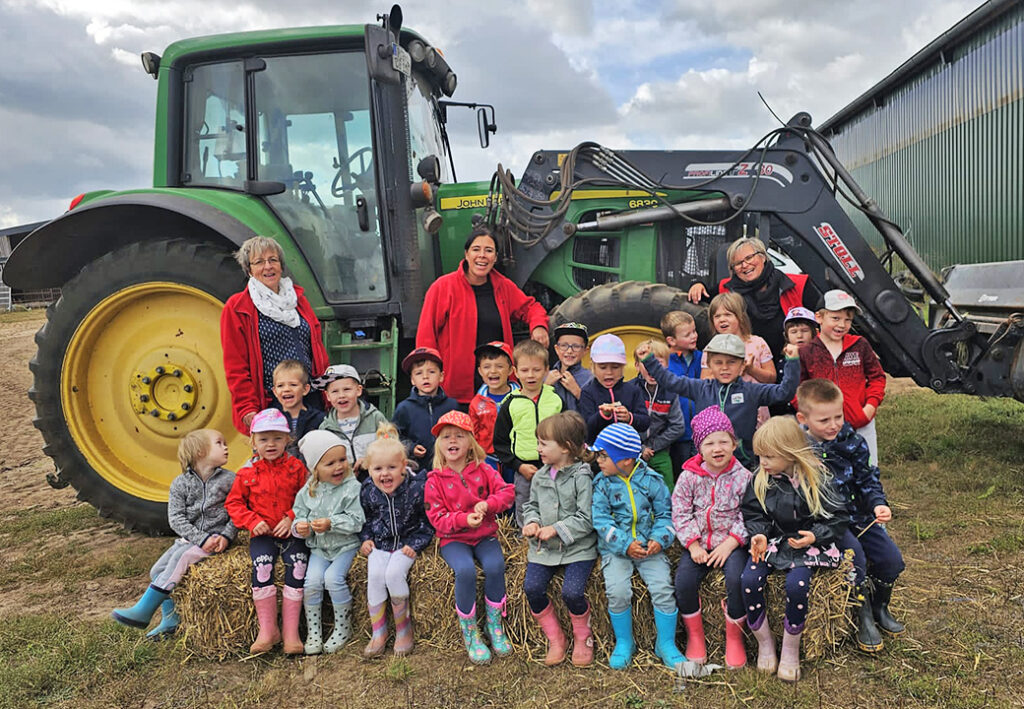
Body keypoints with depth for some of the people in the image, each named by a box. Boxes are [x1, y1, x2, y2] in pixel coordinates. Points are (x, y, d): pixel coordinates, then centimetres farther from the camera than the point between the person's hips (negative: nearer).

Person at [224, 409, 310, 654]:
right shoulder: (247, 473, 6)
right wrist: (252, 521, -4)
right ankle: (268, 631, -10)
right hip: (262, 534, 1)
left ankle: (291, 631, -12)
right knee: (261, 567, -24)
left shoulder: (296, 467, 4)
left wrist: (292, 519, -10)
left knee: (298, 565, -23)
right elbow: (233, 503, 11)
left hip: (291, 532, 0)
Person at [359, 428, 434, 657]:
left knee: (394, 574, -26)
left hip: (407, 543, -3)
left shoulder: (417, 488, -16)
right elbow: (364, 519, 15)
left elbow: (428, 522, -7)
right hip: (379, 543, 4)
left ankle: (404, 628, -7)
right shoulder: (368, 491, -4)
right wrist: (366, 539, 0)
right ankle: (378, 633, -8)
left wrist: (415, 544, -14)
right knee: (374, 575, -21)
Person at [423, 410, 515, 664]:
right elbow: (437, 518, -6)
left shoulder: (483, 470, 4)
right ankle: (469, 632, -12)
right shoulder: (435, 481, -2)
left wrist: (488, 504, -21)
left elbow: (507, 492, -2)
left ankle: (494, 624, -5)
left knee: (495, 565, -27)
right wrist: (465, 519, -22)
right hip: (453, 539, -2)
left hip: (485, 534, 2)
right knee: (465, 570, -31)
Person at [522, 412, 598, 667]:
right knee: (532, 587, -15)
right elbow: (531, 505, 20)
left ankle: (583, 637, 10)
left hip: (577, 547, -5)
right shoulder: (540, 476, 9)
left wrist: (555, 530, -16)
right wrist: (531, 522, -2)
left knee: (572, 592, -22)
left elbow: (586, 519, -13)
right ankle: (555, 639, 7)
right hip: (544, 547, 5)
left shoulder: (582, 477, -10)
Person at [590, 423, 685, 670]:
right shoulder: (601, 484, -1)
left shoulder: (651, 480, 0)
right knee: (617, 592, -20)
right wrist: (625, 545, -18)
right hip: (615, 549, 0)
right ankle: (624, 643, 4)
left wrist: (660, 539, -14)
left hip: (649, 547, 1)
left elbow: (665, 514, 5)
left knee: (663, 589, -15)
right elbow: (601, 520, -7)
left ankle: (666, 644, 6)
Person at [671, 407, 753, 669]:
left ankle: (734, 638, -2)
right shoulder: (689, 477, 0)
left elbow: (747, 517, -5)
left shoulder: (743, 477, -3)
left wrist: (730, 543, -16)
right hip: (698, 543, 2)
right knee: (684, 580, -22)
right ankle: (695, 635, 4)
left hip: (731, 542, -1)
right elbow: (680, 513, 0)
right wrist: (693, 545, -10)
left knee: (737, 579, -28)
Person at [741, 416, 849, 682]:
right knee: (749, 579, -22)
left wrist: (815, 536, -17)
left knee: (796, 584, -30)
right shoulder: (761, 480, -1)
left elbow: (838, 518, -2)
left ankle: (790, 649, -5)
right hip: (773, 541, 3)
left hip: (806, 544, -3)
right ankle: (764, 642, 0)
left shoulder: (816, 478, -9)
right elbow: (753, 513, 7)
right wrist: (759, 534, -13)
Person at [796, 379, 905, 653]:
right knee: (854, 555, -26)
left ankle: (879, 608, 28)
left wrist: (878, 504, -10)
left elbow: (867, 478, 8)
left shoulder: (851, 441, -2)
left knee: (891, 558, -2)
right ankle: (863, 617, -2)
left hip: (856, 513, 5)